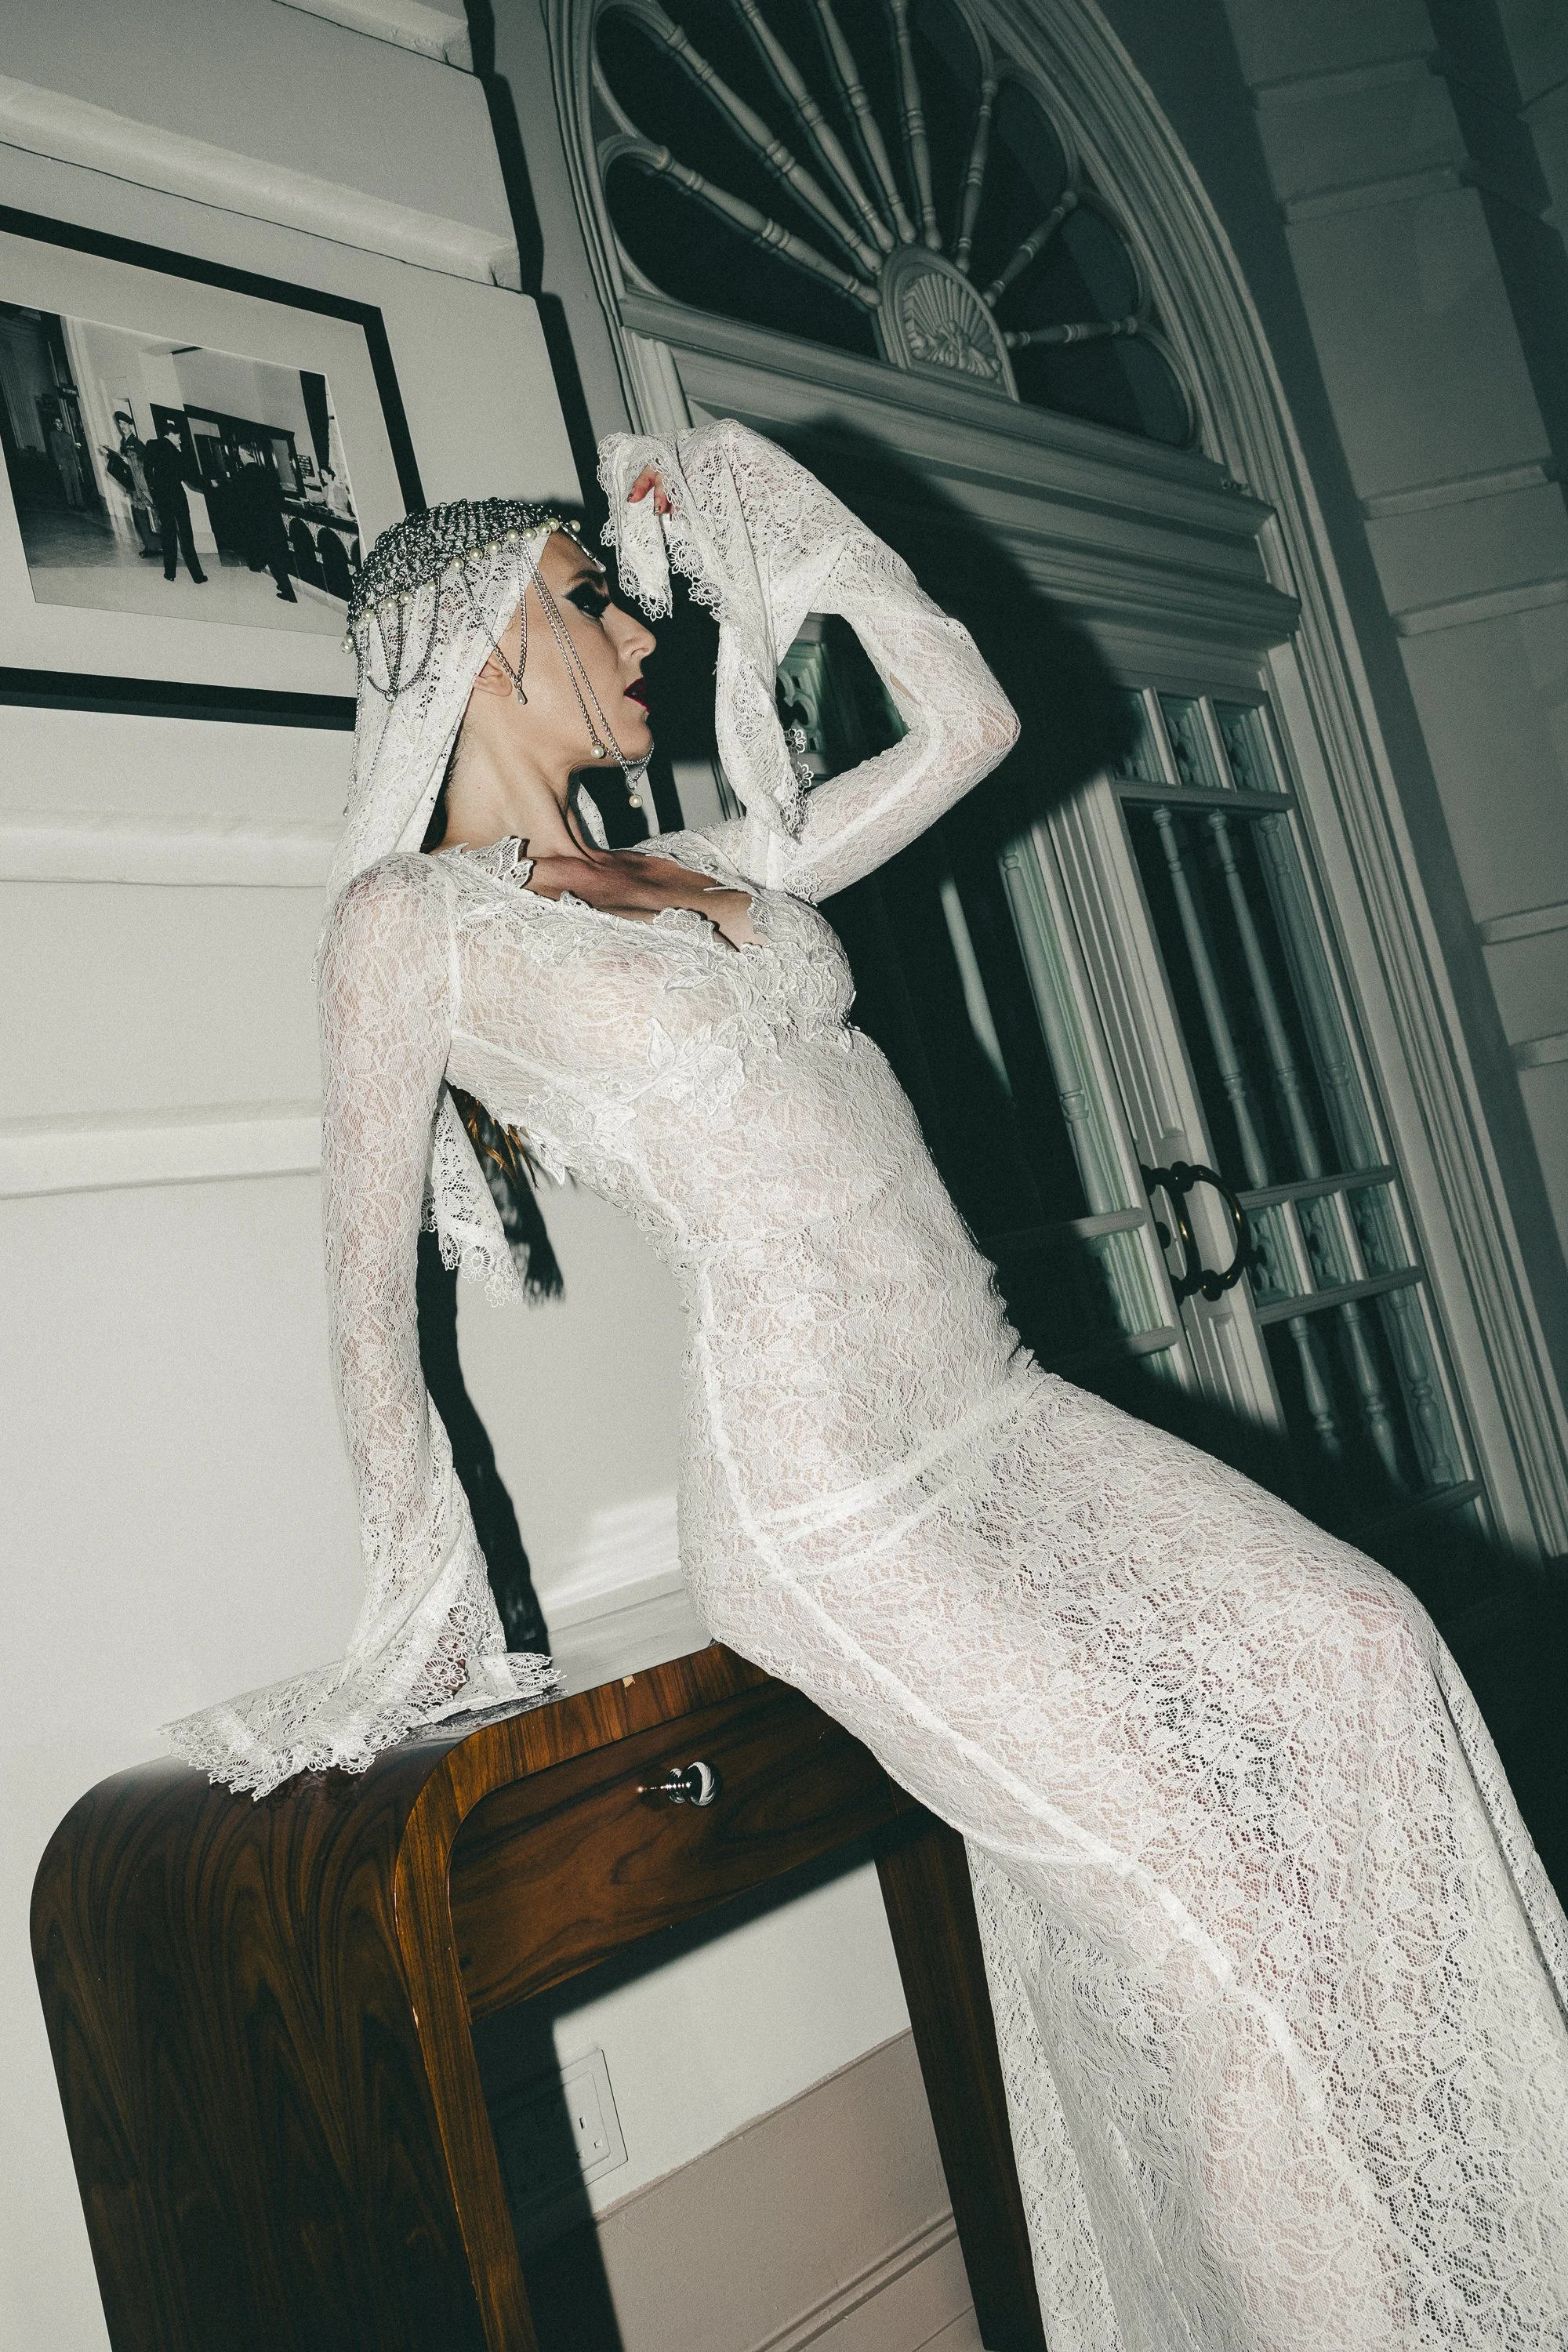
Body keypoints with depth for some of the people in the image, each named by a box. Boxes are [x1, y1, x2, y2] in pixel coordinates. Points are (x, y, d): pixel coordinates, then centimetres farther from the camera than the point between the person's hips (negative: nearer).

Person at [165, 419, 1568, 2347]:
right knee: (1181, 1862, -13)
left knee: (1359, 1647, -5)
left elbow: (971, 724, 23)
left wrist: (783, 524, 21)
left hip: (1001, 1416, 7)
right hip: (820, 1489, -7)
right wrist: (425, 1623, -2)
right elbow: (369, 1290, -3)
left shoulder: (714, 869, 18)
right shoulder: (411, 917, -2)